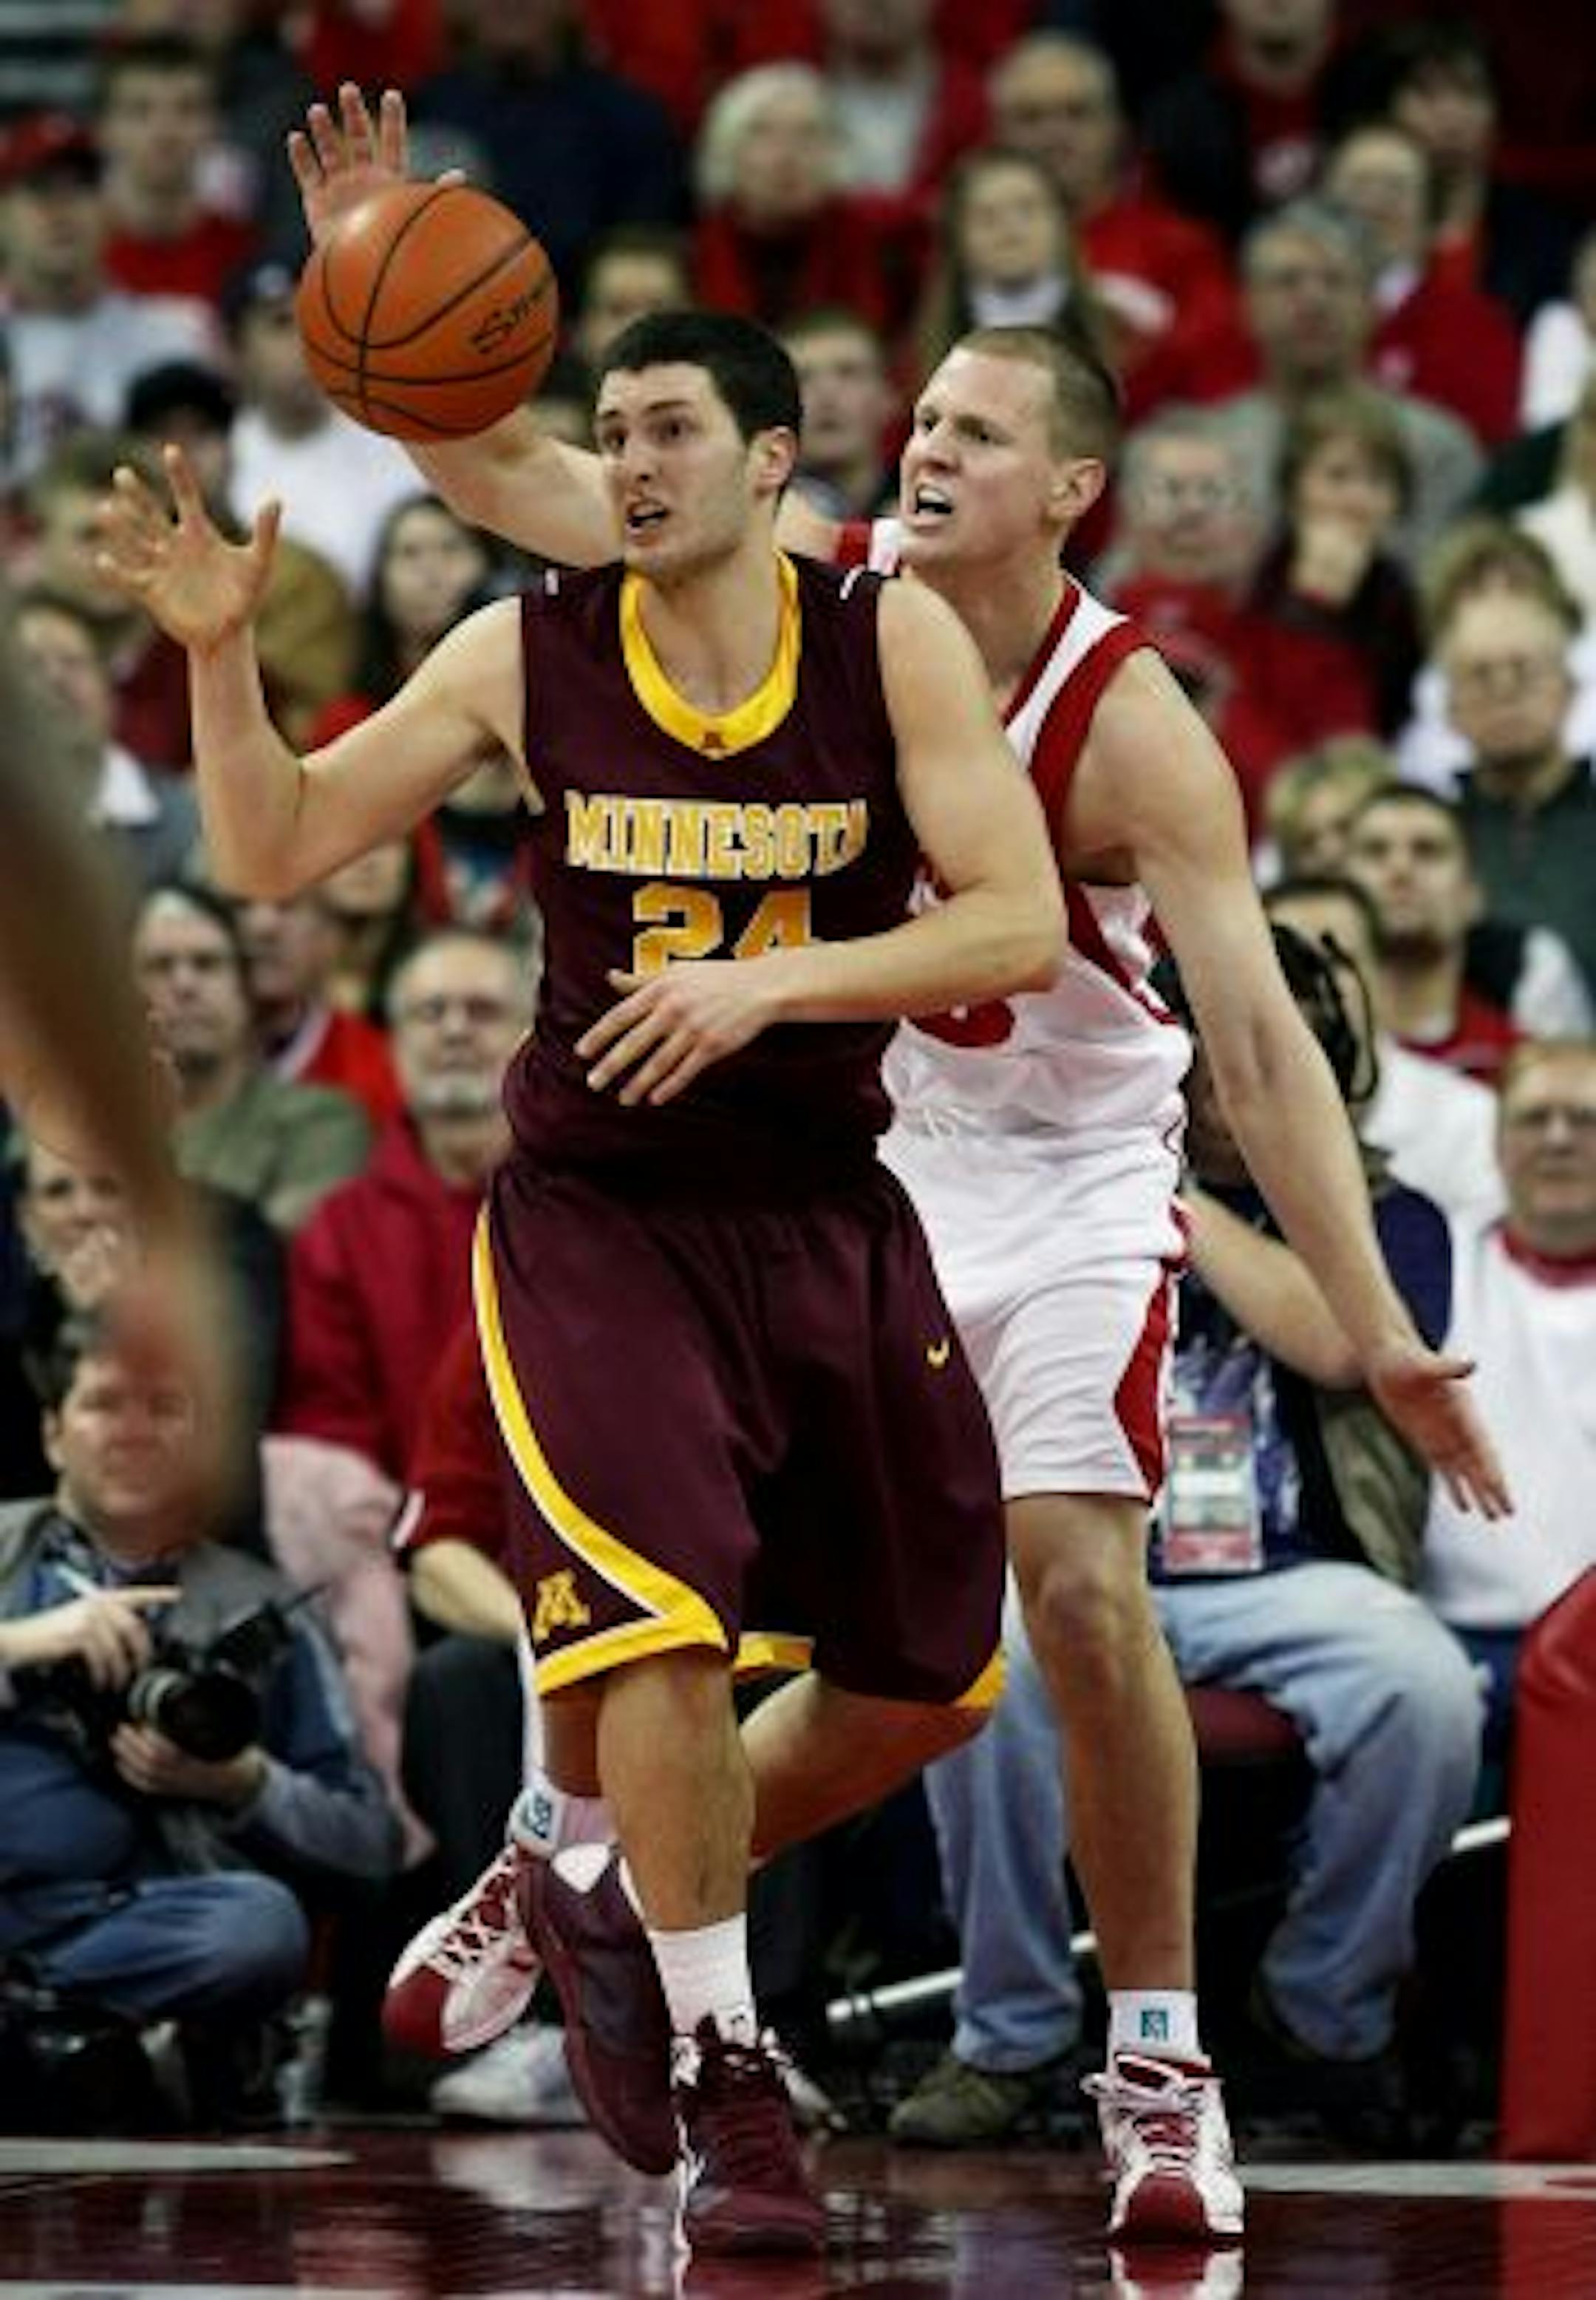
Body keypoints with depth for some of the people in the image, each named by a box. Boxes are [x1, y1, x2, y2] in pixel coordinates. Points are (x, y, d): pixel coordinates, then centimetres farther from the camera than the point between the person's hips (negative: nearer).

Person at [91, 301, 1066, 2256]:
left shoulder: (895, 643, -8)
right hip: (595, 1215, -3)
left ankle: (624, 1902, 33)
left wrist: (770, 982, -27)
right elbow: (273, 854, -4)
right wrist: (219, 651, -20)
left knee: (933, 1679, 10)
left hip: (828, 1213, 3)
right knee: (669, 1618, -21)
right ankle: (722, 2083, -7)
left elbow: (1021, 927, -15)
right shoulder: (528, 653, -7)